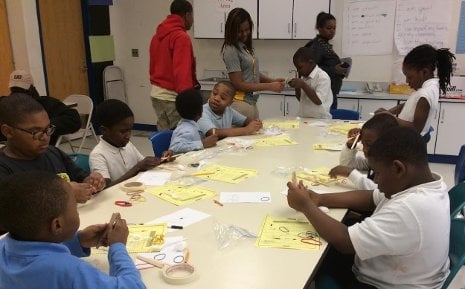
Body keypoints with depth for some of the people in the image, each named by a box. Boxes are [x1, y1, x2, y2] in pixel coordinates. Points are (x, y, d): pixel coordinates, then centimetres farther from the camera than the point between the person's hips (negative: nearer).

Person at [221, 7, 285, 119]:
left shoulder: (245, 46, 10)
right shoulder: (231, 50, -14)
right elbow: (238, 84, -15)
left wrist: (273, 81, 0)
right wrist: (270, 86, -14)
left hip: (251, 101, 8)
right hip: (240, 103, -8)